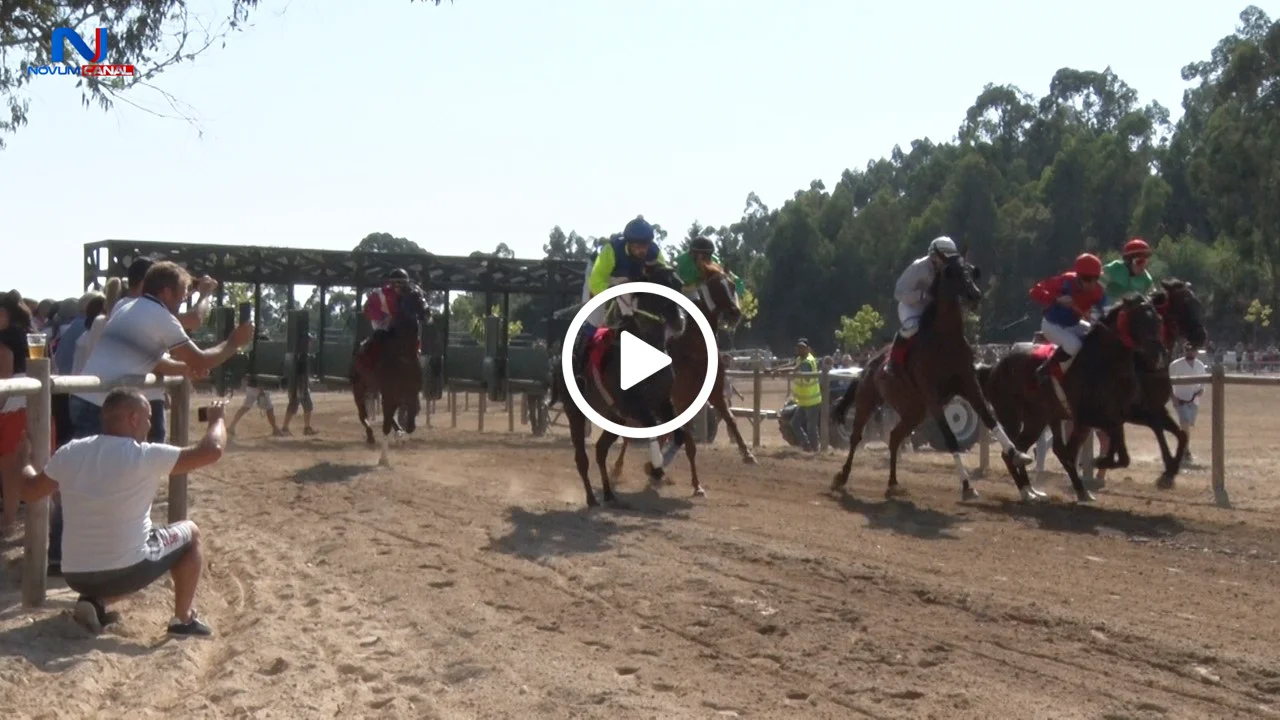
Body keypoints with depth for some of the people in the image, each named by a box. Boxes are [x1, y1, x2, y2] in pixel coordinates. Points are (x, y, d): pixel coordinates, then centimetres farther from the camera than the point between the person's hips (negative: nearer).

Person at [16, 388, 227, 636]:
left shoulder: (69, 453, -1)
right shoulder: (144, 456, -15)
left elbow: (29, 492, 13)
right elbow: (212, 451, -12)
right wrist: (217, 418, 9)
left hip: (75, 576, 5)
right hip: (127, 571, -5)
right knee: (190, 533, 21)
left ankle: (95, 603, 11)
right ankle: (183, 619, 20)